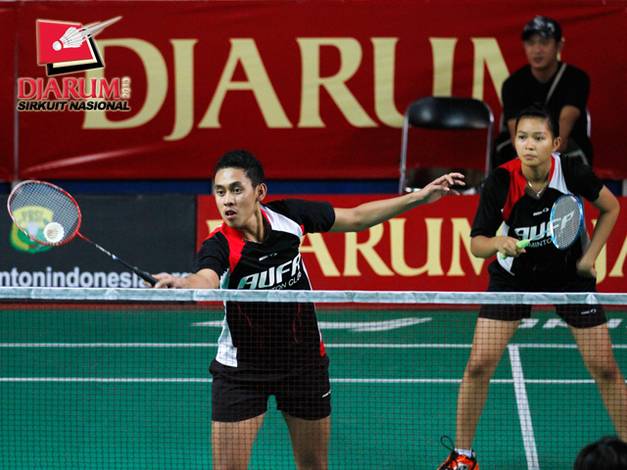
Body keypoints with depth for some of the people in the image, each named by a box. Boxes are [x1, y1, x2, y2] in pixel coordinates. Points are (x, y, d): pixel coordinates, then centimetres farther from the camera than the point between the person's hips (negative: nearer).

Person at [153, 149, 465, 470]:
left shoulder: (289, 216, -13)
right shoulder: (219, 246, -25)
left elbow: (356, 218, 3)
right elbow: (205, 281, -49)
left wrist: (421, 197, 1)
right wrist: (180, 284, -73)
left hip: (304, 361, 3)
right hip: (241, 369, -3)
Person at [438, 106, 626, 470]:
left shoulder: (572, 172, -24)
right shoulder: (501, 182, -24)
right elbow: (477, 244, -15)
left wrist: (589, 258, -8)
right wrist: (499, 242, -37)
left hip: (569, 273, 0)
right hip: (514, 274, 0)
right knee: (479, 364, -8)